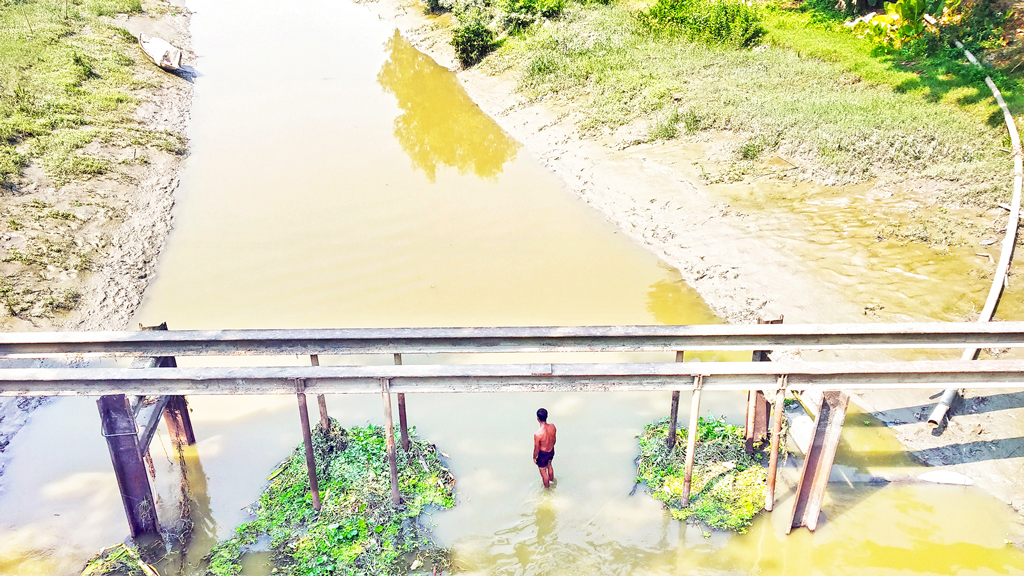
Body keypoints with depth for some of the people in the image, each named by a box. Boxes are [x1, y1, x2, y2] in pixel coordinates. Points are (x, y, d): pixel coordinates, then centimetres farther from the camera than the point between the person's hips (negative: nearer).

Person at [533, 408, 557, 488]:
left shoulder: (537, 434, -38)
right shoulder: (552, 427, -21)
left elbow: (536, 449, -21)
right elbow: (554, 439, -1)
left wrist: (534, 457, -2)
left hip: (543, 454, -5)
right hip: (551, 451, 6)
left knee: (543, 472, 23)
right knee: (549, 466, 35)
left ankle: (547, 487, 47)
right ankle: (551, 480, 60)